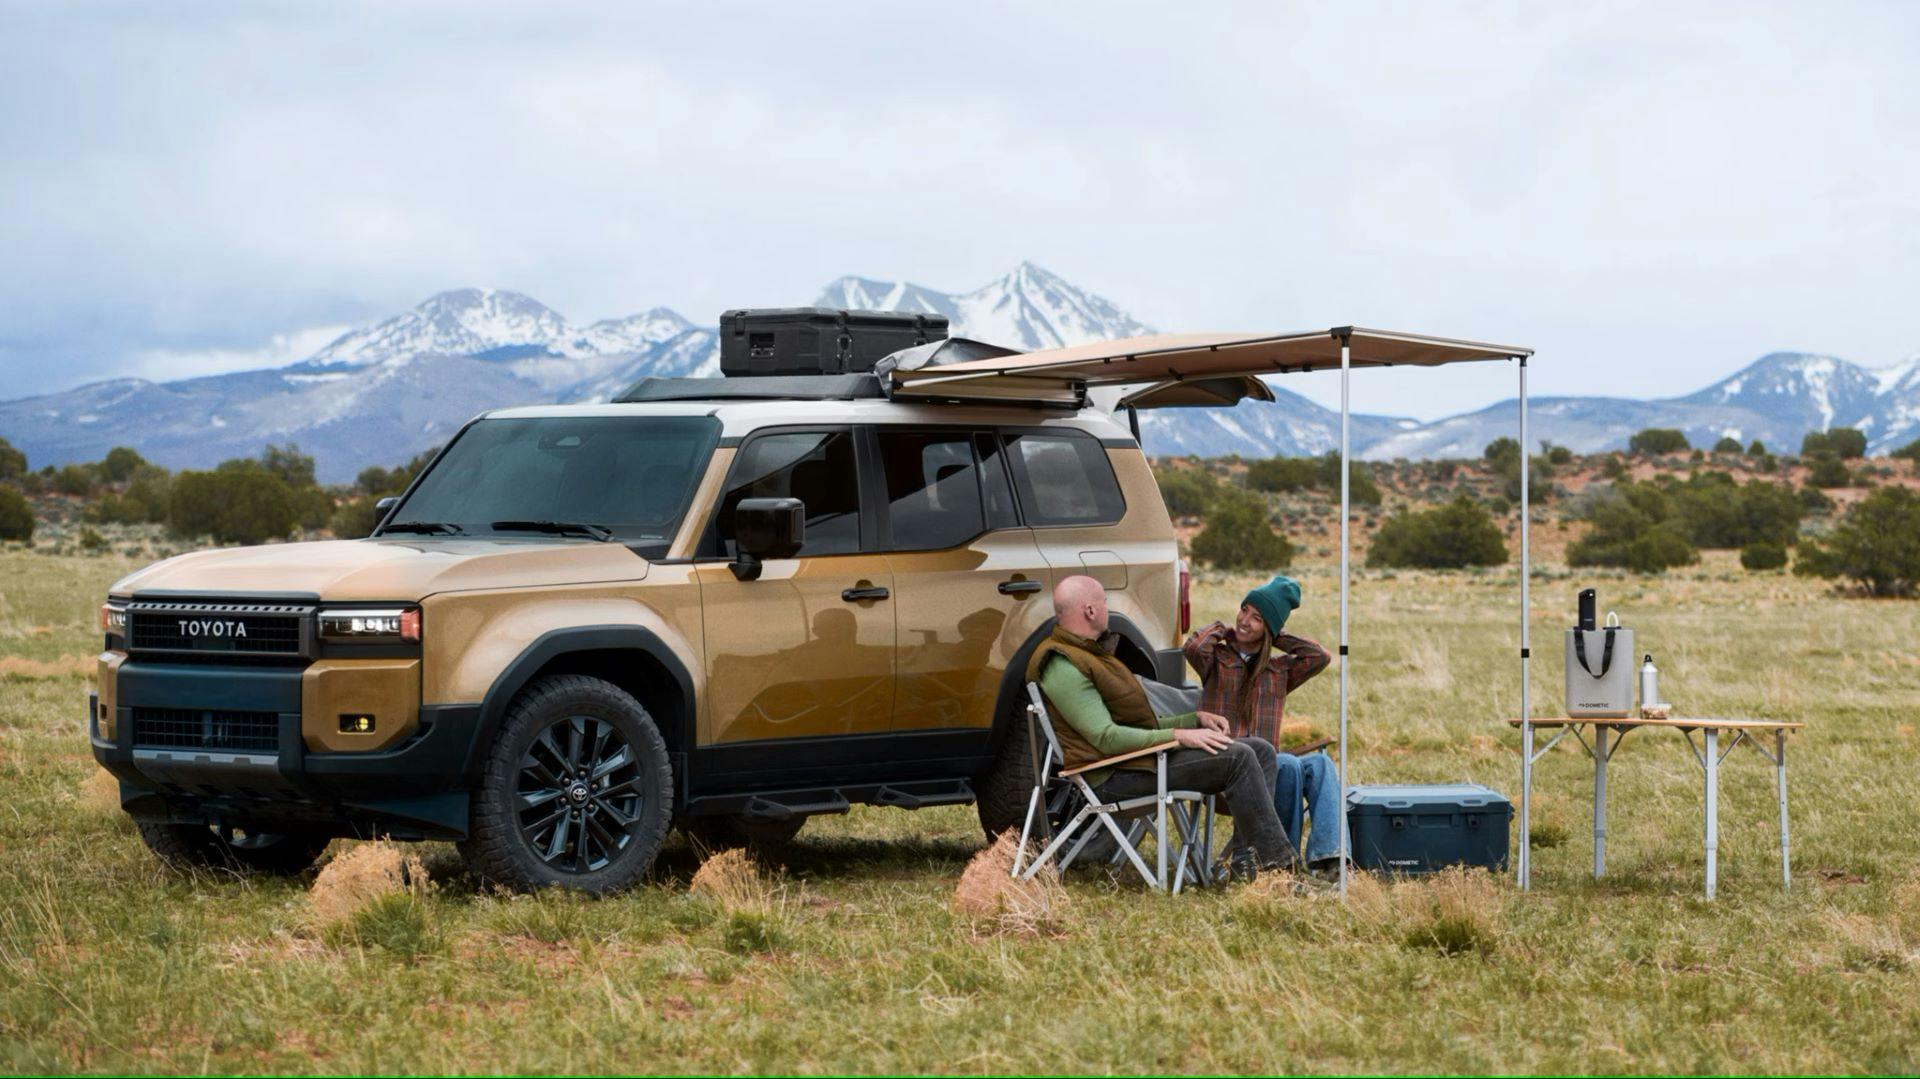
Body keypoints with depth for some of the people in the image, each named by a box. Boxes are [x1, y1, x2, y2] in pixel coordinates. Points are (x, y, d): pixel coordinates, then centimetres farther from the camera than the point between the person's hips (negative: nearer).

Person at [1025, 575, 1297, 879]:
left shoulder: (1091, 654, 21)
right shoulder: (1063, 669, -15)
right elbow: (1106, 738, -23)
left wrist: (1195, 719, 9)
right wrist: (1178, 736, -22)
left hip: (1142, 752, 11)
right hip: (1116, 776, -11)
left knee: (1261, 751, 2)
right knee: (1238, 758, -21)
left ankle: (1242, 857, -8)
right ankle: (1278, 863, -14)